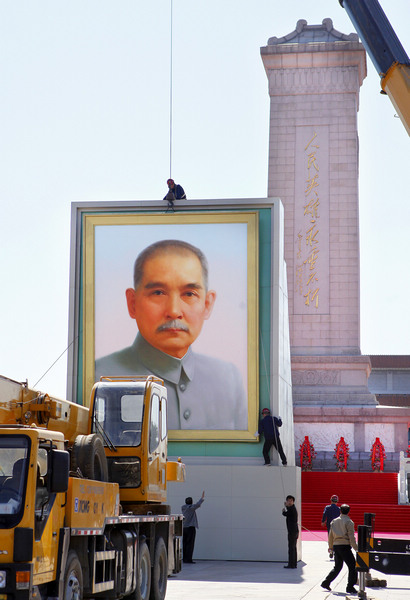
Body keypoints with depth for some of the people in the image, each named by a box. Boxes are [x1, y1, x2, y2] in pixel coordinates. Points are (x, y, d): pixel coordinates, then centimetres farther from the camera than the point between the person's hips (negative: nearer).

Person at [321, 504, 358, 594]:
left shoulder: (334, 521, 10)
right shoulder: (349, 522, -8)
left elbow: (331, 535, 15)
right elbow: (351, 537, -12)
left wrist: (330, 547, 27)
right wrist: (356, 549, -8)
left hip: (336, 545, 7)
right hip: (345, 546, -7)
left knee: (337, 567, 20)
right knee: (352, 566, 0)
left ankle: (326, 583, 21)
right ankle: (350, 587, -5)